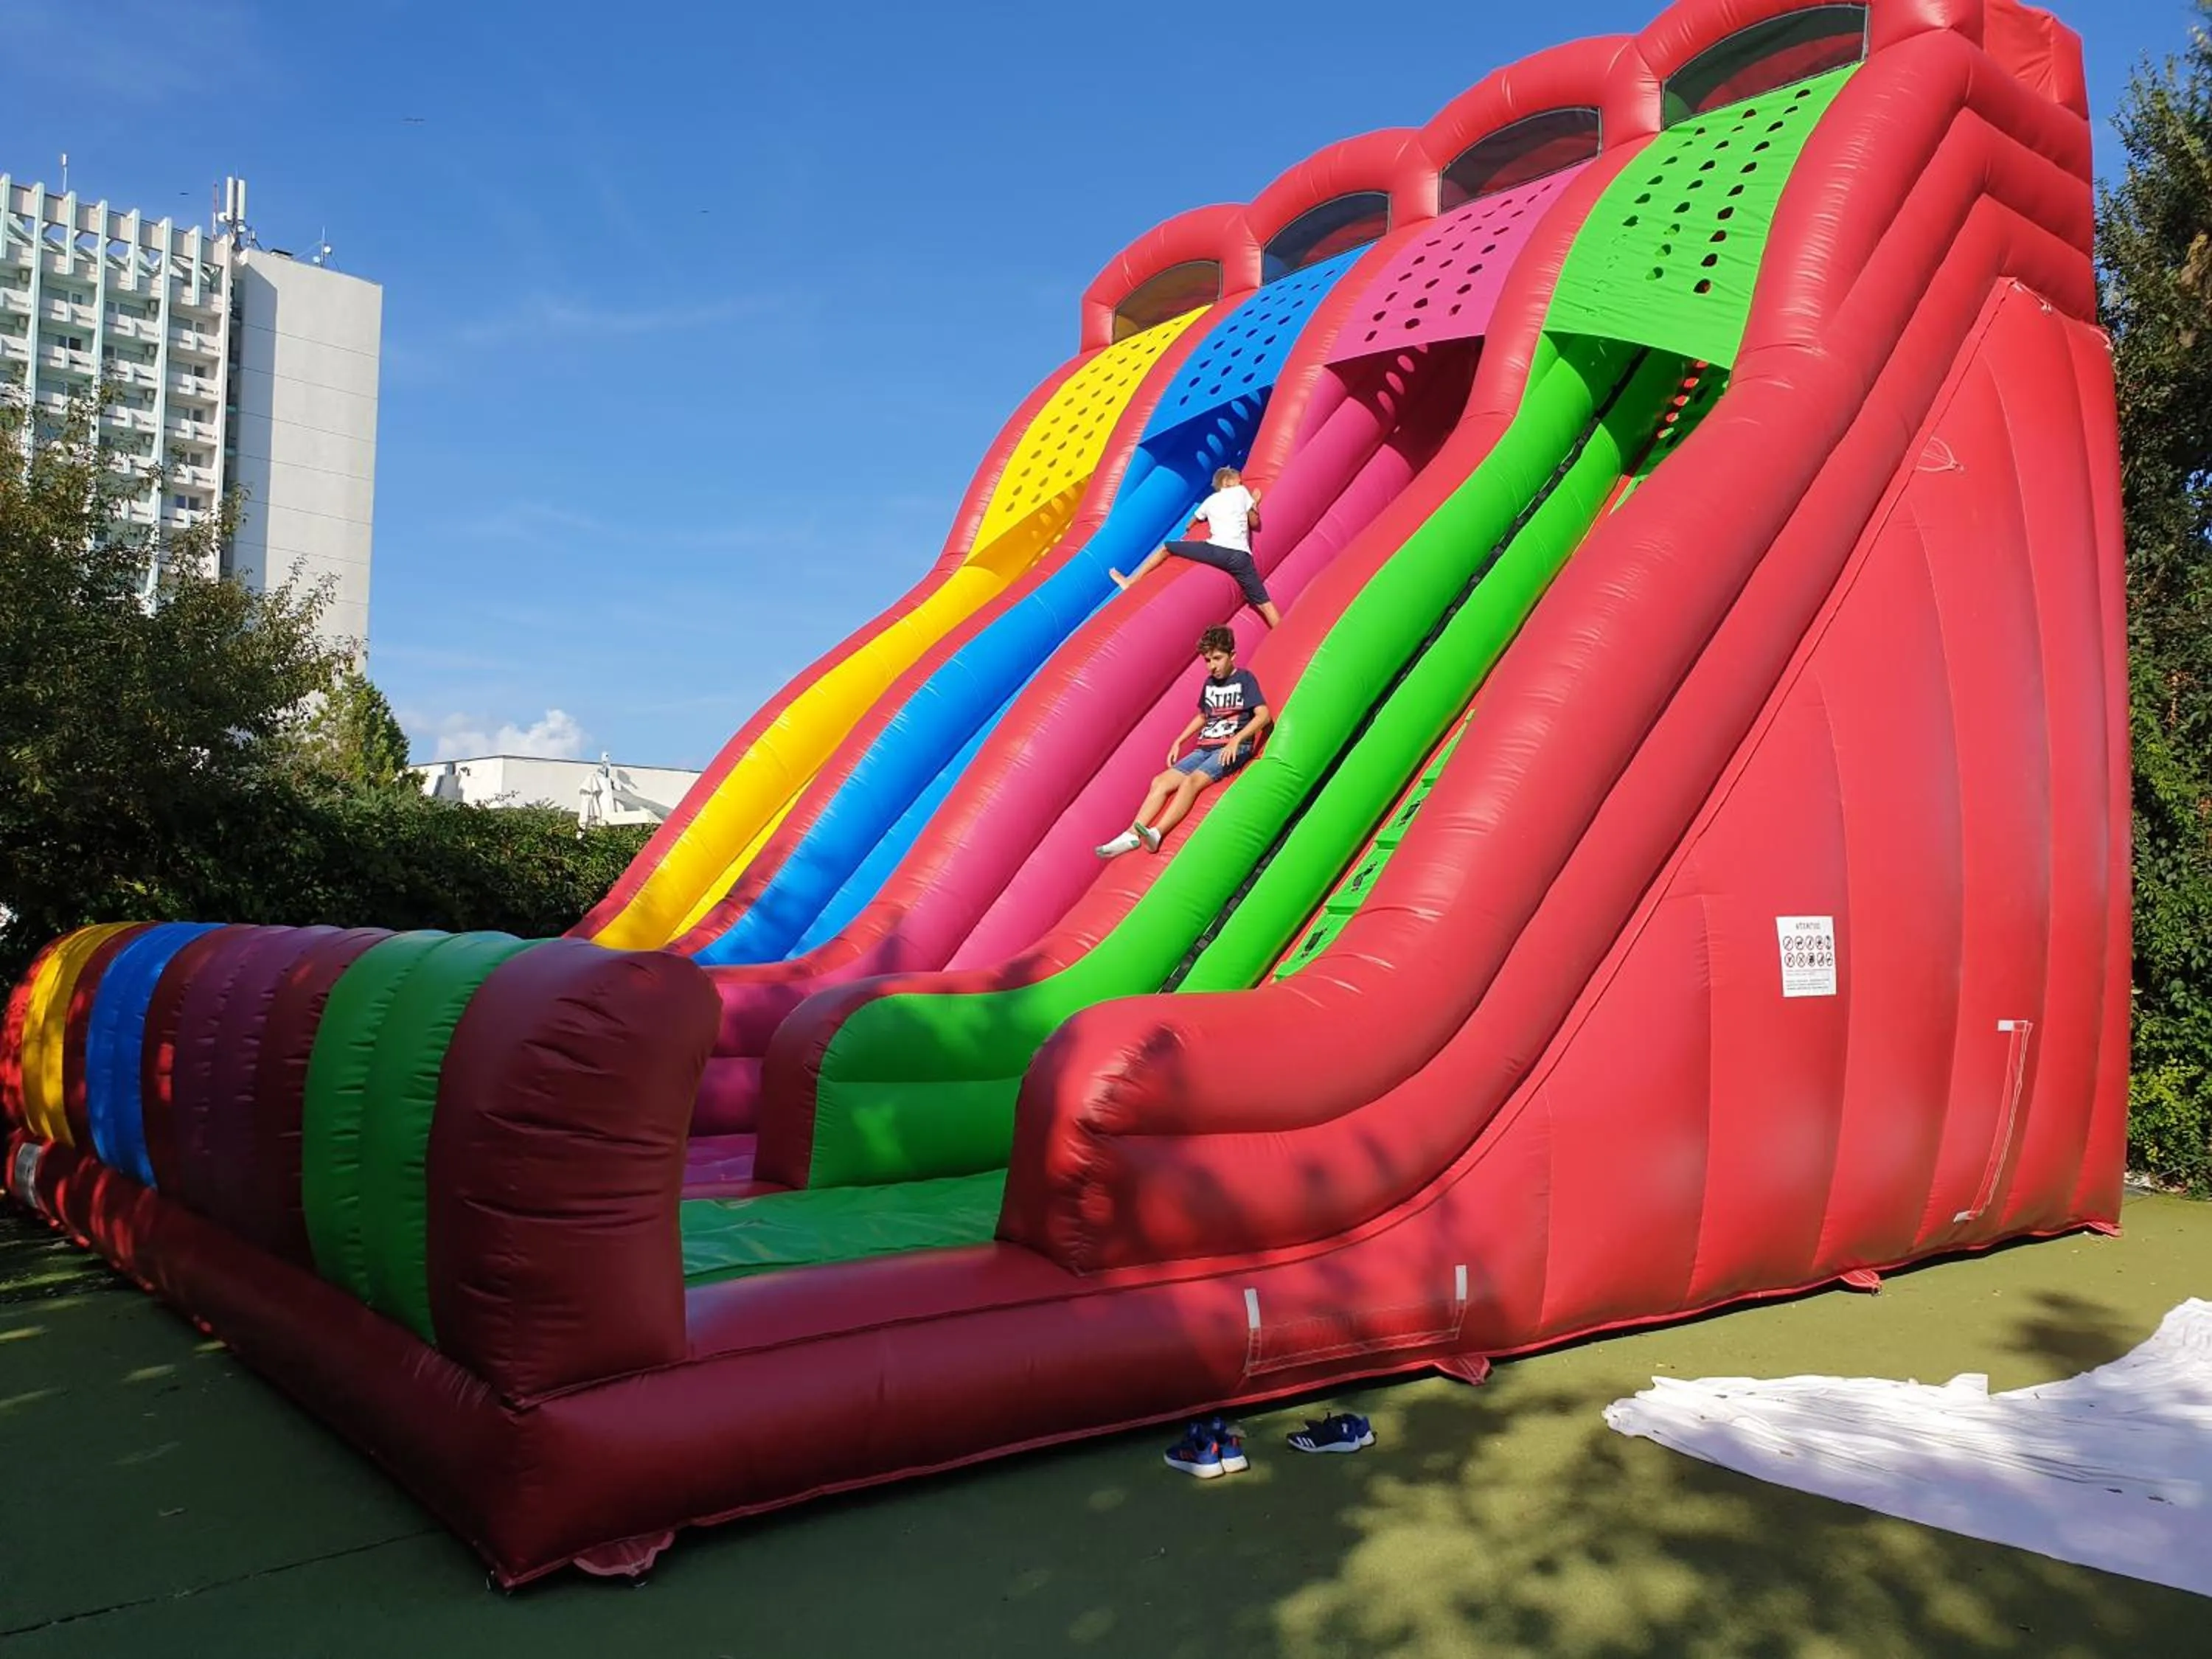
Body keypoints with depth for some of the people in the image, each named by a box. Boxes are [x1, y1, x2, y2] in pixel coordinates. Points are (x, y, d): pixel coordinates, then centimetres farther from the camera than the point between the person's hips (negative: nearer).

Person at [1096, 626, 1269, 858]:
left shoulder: (1244, 679, -1)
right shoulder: (1210, 683, 18)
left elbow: (1263, 715, -12)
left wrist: (1236, 739, -22)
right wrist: (1179, 742, 21)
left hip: (1233, 749, -7)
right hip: (1205, 749, 7)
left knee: (1192, 780, -31)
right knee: (1161, 781, -11)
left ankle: (1157, 833, -48)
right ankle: (1132, 835, -22)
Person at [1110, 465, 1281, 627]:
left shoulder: (1210, 500, 25)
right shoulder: (1241, 491, 17)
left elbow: (1191, 524, 38)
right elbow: (1255, 523, 19)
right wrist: (1255, 503, 36)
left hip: (1217, 551, 1)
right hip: (1241, 556, -1)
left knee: (1166, 548, 19)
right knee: (1263, 602, -2)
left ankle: (1131, 581, 18)